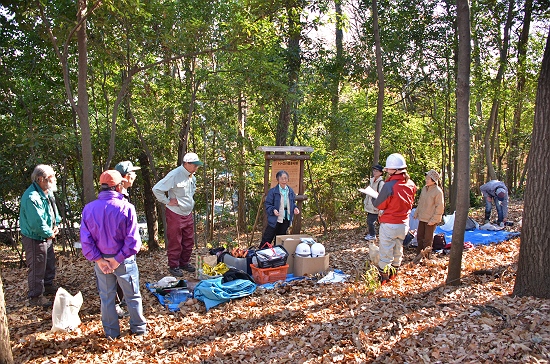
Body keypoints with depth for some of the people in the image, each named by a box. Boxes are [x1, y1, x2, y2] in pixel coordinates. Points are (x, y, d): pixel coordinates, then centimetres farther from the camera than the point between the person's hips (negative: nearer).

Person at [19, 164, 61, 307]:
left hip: (47, 236, 10)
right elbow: (37, 223, -30)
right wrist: (50, 233, -15)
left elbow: (54, 210, 15)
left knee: (50, 262, 24)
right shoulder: (32, 198, -30)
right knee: (37, 267, 4)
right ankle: (35, 296, 19)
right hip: (34, 239, -10)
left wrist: (56, 225, 1)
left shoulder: (47, 192, 1)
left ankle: (48, 286, 43)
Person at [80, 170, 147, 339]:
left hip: (101, 261, 3)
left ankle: (111, 332, 30)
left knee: (106, 298, 18)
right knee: (132, 296, 16)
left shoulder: (89, 208, -7)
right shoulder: (126, 208, -18)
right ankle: (138, 327, 29)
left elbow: (85, 239, -8)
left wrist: (99, 259, -5)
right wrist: (119, 258, -12)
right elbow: (133, 239, -20)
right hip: (124, 261, -3)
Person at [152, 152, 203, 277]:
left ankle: (184, 263, 30)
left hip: (188, 214, 8)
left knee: (189, 241, 15)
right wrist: (167, 201, -16)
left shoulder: (192, 177, 5)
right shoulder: (174, 175, -20)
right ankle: (173, 266, 17)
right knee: (175, 242, 3)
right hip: (175, 214, -8)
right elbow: (156, 189, -20)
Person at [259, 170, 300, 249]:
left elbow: (293, 203, 17)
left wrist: (295, 208, -4)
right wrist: (273, 210, -26)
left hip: (286, 219, 5)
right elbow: (267, 204, -9)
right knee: (267, 239, -2)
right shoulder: (272, 191, -10)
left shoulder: (290, 191, 5)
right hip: (275, 219, -5)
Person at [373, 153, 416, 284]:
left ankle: (383, 277, 17)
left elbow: (379, 205, -14)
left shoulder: (389, 186, -25)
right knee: (398, 250, 21)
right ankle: (394, 273, 36)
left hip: (389, 225, -6)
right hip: (404, 223, 7)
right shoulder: (411, 185, -4)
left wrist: (375, 199, 6)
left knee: (386, 253, 6)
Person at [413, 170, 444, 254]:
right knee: (419, 237, 14)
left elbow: (440, 208, -16)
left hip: (431, 220, -7)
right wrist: (416, 213, 11)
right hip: (422, 218, 7)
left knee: (427, 239, 3)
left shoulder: (438, 191, -17)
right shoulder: (424, 188, 4)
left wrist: (433, 220, -16)